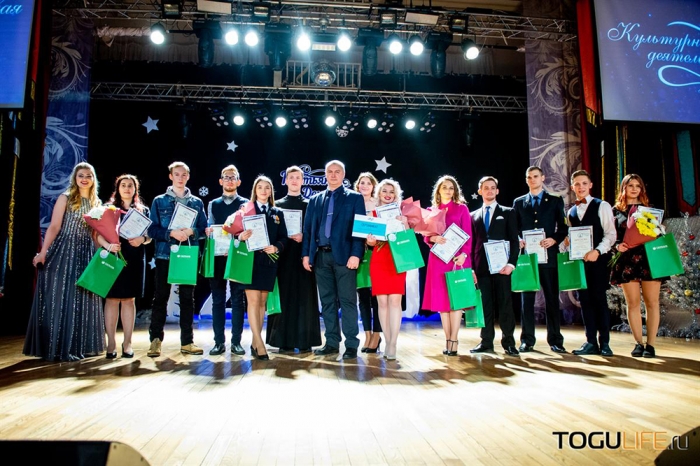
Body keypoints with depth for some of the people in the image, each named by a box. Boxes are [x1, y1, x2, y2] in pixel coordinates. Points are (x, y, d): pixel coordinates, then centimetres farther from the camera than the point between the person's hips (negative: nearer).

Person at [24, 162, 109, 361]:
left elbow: (95, 232, 9)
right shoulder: (65, 198, 0)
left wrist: (108, 245, -9)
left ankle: (77, 347, 13)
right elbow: (54, 227, -6)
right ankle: (59, 348, 4)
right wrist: (43, 252, -15)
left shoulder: (97, 203, 13)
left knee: (81, 301, 7)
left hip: (86, 255, 5)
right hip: (64, 252, -5)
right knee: (59, 299, -2)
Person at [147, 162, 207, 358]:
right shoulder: (159, 201, 6)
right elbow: (152, 229, -1)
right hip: (164, 255, -1)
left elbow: (204, 229, 8)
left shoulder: (197, 202, 11)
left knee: (187, 298, 6)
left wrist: (191, 232, -12)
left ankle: (187, 342, 13)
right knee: (160, 297, 1)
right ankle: (155, 340, 10)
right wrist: (171, 233, -17)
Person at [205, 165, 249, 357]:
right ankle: (219, 342, 12)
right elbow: (210, 229, 11)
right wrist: (209, 232, -11)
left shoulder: (246, 204, 7)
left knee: (237, 300, 2)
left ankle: (236, 342, 9)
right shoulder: (213, 204, 15)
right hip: (217, 256, 2)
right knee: (218, 300, 5)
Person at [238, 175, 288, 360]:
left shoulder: (278, 213, 13)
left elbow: (283, 237, 8)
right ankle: (259, 343, -7)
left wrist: (276, 247, -12)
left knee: (262, 301, 7)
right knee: (253, 300, -9)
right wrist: (241, 236, -25)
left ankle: (255, 342, 15)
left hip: (269, 261, 3)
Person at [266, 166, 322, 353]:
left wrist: (304, 236, -13)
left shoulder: (309, 204, 11)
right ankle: (285, 341, 6)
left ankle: (305, 341, 4)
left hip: (303, 254, -1)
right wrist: (287, 236, -12)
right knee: (285, 295, 0)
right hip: (283, 255, 1)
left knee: (304, 296, -1)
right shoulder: (277, 204, 13)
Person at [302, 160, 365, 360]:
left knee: (347, 301, -1)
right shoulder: (315, 200, 17)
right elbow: (308, 228, 14)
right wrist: (306, 253, 4)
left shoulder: (354, 198, 5)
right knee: (327, 301, 8)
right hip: (321, 256, 4)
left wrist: (356, 254, -14)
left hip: (344, 255, -4)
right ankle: (332, 343, 17)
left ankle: (351, 345, 6)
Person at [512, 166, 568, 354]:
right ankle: (527, 340, 8)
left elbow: (563, 227, 6)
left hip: (548, 255, -1)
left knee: (552, 298, 2)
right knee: (527, 298, 2)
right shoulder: (519, 202, 14)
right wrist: (518, 241, -8)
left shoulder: (555, 201, 9)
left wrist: (555, 240, -12)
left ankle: (555, 340, 10)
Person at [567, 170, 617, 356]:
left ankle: (604, 342, 7)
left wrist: (597, 251, -19)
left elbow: (611, 233, -6)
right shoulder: (571, 211, 15)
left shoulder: (602, 206, 1)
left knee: (599, 298, -3)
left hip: (598, 259, -4)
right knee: (584, 299, 5)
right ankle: (591, 342, 11)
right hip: (578, 260, 4)